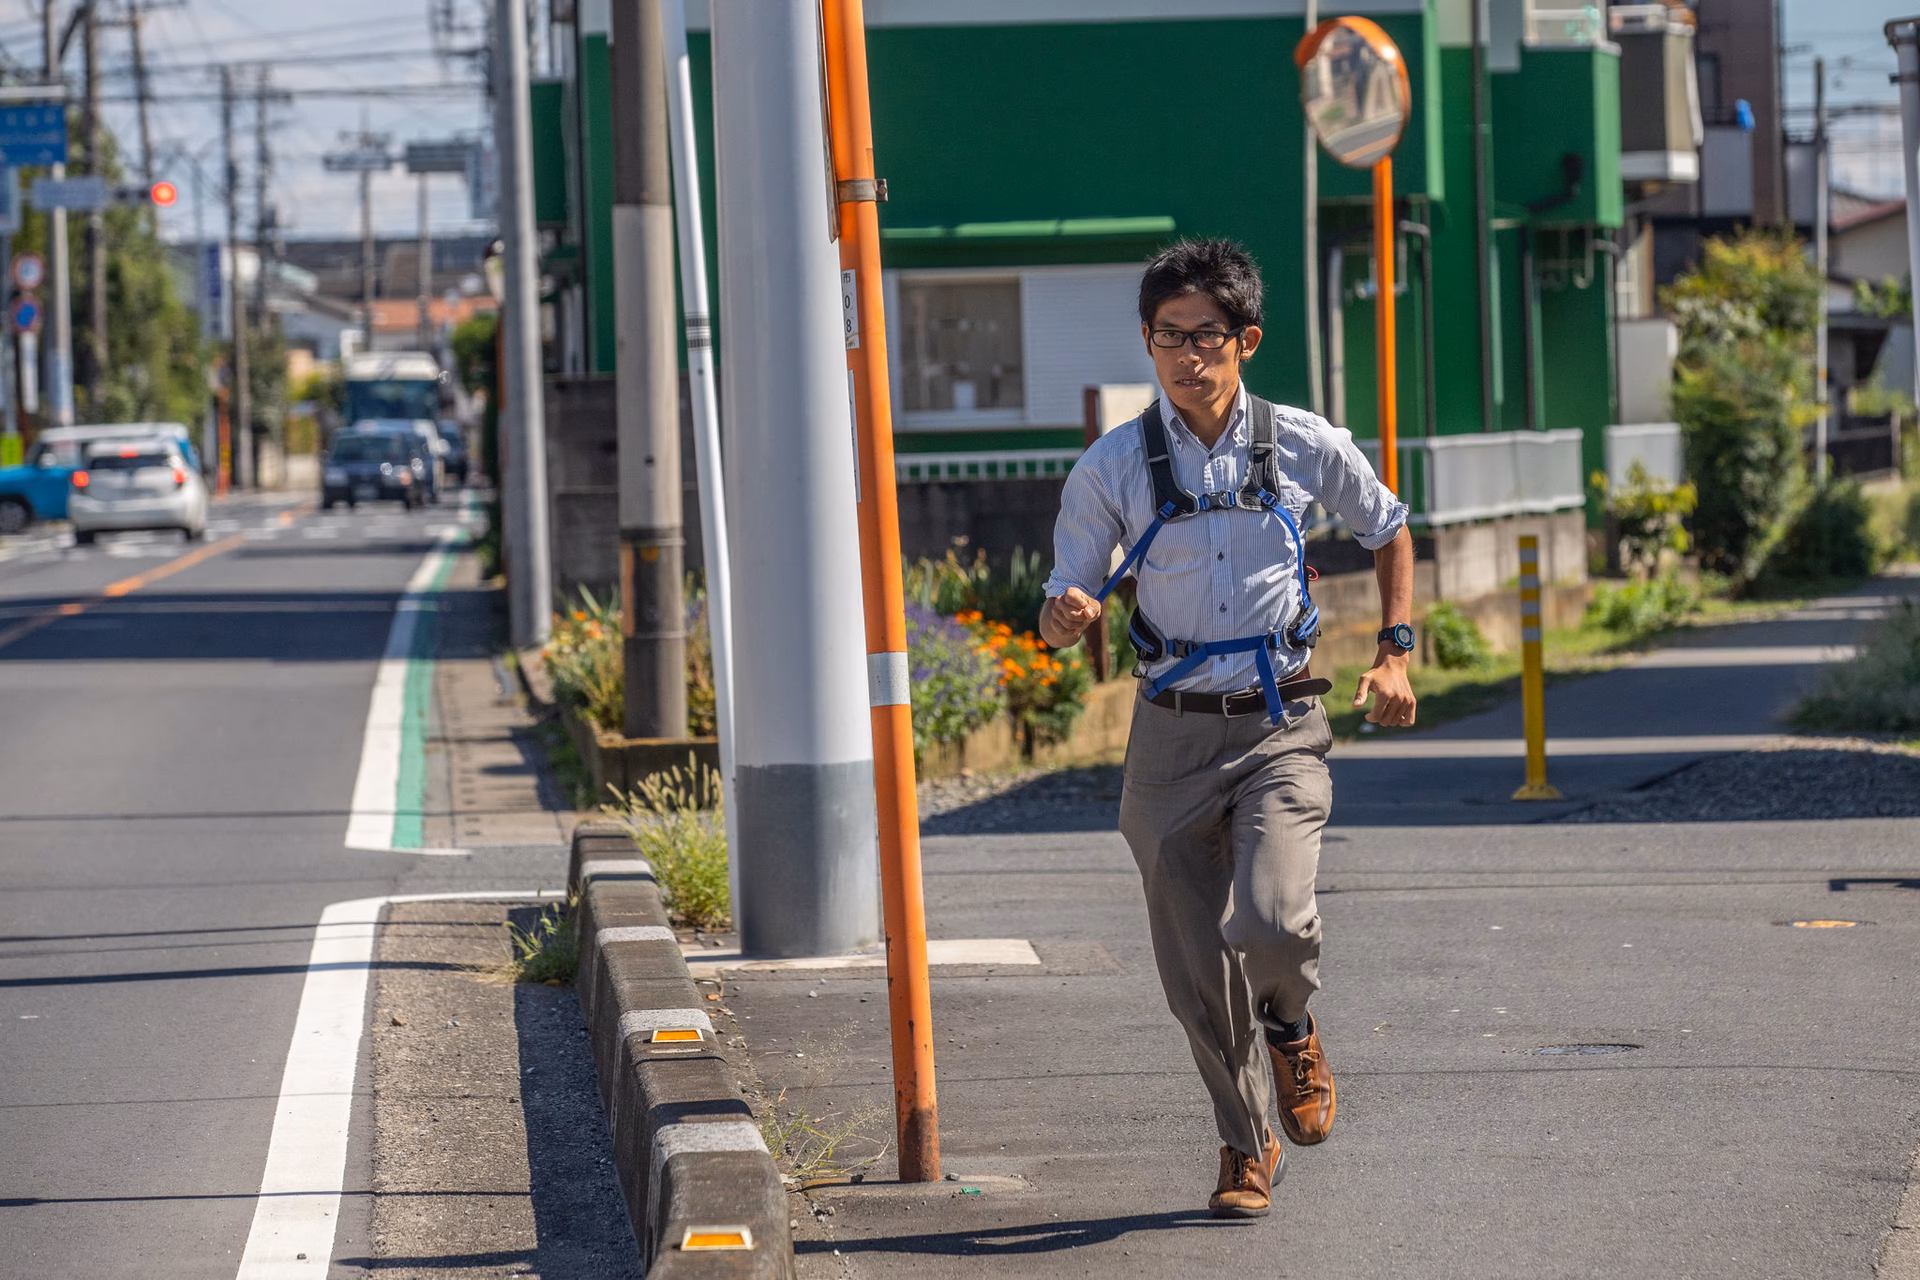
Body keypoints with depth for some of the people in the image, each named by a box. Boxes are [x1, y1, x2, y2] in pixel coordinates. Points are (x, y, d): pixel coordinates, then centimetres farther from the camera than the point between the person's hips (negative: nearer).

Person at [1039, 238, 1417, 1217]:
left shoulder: (1306, 448, 0)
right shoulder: (1112, 469, -2)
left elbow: (1389, 530, 18)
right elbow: (1066, 606, 4)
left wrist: (1395, 652, 9)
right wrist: (1068, 618, -21)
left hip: (1280, 728, -1)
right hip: (1173, 733, 1)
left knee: (1268, 922, -22)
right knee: (1196, 970, 3)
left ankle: (1292, 1030, 14)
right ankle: (1248, 1147, 25)